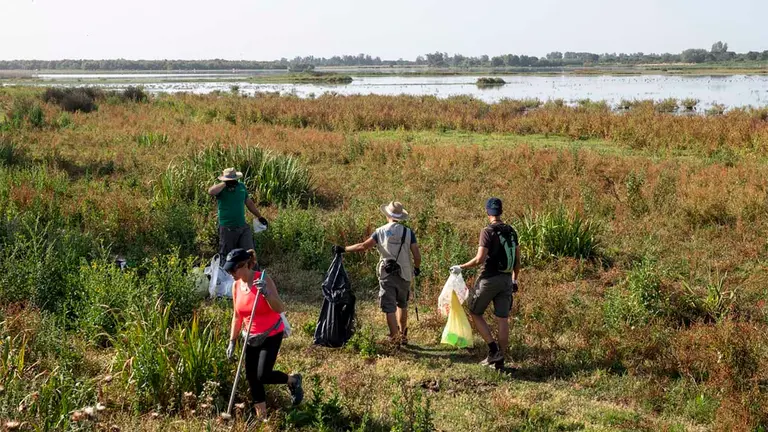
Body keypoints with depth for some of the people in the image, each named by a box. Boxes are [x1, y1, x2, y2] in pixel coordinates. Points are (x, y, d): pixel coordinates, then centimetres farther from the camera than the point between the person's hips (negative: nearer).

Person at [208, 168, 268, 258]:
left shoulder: (241, 186, 7)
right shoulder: (220, 188, -7)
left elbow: (249, 203, 19)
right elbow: (211, 192, -31)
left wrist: (259, 216, 22)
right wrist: (225, 184, -25)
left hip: (243, 228, 4)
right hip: (227, 229, -4)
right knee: (226, 256, 6)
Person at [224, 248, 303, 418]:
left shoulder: (264, 280, -20)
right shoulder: (236, 286, -2)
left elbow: (280, 309, -25)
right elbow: (237, 315, 8)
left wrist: (266, 293, -41)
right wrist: (232, 341, 7)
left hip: (271, 335, -6)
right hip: (252, 337, 6)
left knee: (263, 375, -13)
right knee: (251, 376, 4)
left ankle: (293, 380, 16)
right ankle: (261, 416, 17)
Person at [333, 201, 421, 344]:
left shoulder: (381, 231, -3)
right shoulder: (408, 233, -2)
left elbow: (363, 246, -7)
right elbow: (417, 256, -5)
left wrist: (344, 249, 3)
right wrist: (416, 268, 15)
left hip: (387, 275, -2)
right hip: (404, 275, 2)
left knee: (389, 308, 2)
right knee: (402, 305, 21)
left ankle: (394, 339, -1)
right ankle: (403, 335, 28)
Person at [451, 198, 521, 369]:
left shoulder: (488, 231, -13)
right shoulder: (511, 231, 7)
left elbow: (479, 259, -20)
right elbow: (517, 259, 12)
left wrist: (461, 267, -7)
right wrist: (515, 279, 23)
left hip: (489, 279, -6)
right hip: (506, 279, 6)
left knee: (475, 313, 11)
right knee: (503, 319, 7)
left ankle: (493, 348, 1)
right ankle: (500, 359, 10)